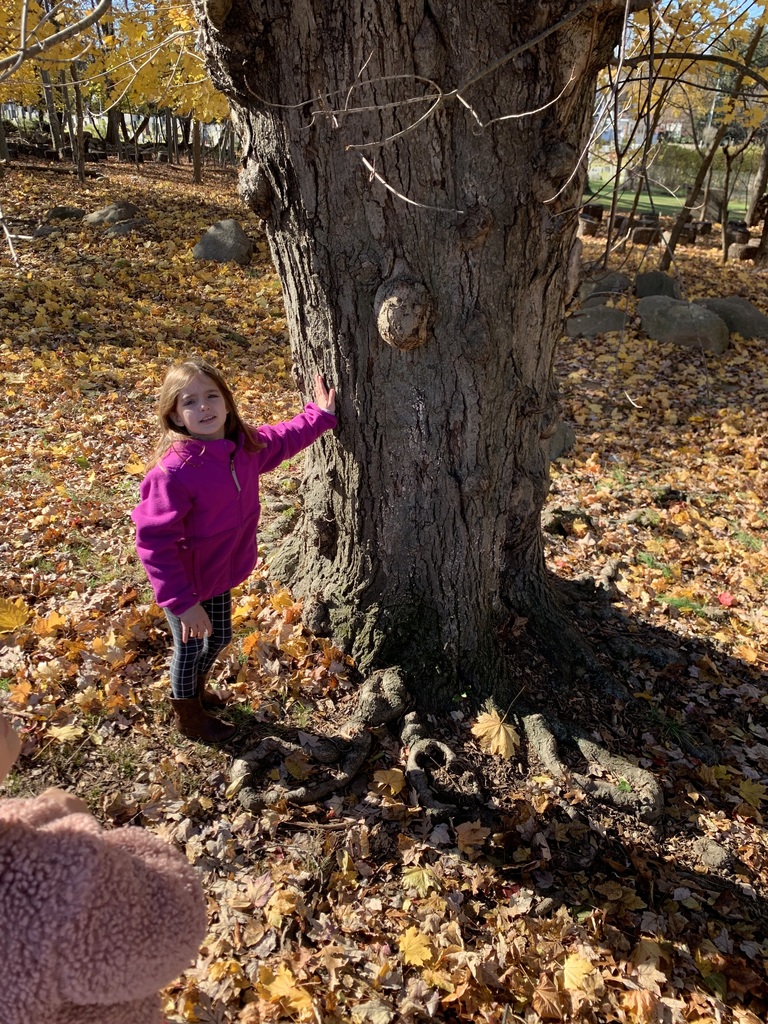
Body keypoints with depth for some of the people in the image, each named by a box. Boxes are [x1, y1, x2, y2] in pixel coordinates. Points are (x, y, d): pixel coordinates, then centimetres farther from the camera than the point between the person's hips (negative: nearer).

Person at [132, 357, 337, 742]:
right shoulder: (174, 471, -33)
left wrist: (319, 415, 11)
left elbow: (282, 439, 13)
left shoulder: (244, 446, -11)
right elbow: (154, 540, -30)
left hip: (220, 574, 7)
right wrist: (183, 602, -29)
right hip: (186, 582, -7)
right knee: (189, 648, 17)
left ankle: (196, 689, 59)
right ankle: (188, 716, 45)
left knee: (219, 638, 27)